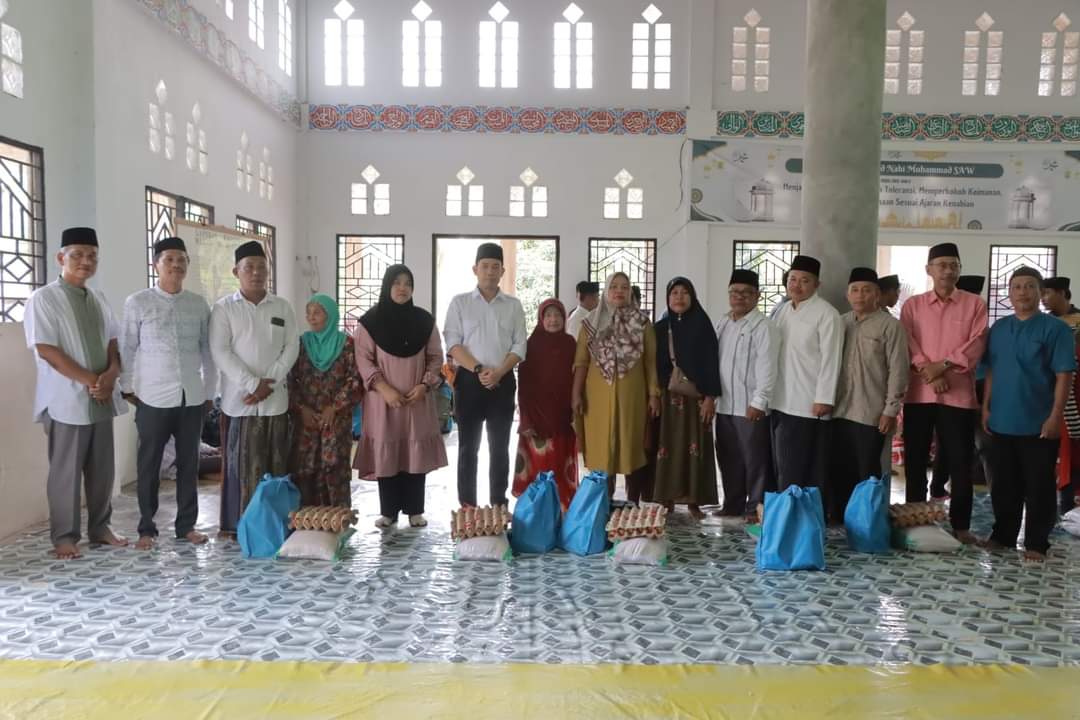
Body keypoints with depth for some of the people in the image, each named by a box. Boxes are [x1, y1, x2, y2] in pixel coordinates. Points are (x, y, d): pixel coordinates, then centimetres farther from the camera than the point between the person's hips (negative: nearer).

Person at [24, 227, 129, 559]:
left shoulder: (99, 298, 12)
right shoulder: (43, 298, -7)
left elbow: (112, 342, 12)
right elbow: (46, 350, -14)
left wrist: (110, 375, -7)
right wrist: (89, 380, -16)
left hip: (102, 398, 6)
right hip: (67, 399, -6)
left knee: (103, 468, 12)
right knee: (66, 471, 2)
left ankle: (100, 527, 24)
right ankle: (64, 536, 13)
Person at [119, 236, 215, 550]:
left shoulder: (199, 304, 6)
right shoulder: (137, 303, -1)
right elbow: (127, 349, 3)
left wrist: (210, 392, 10)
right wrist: (127, 388, 0)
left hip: (192, 397, 2)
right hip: (153, 398, -2)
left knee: (189, 463, 9)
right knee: (148, 465, 6)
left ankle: (186, 524, 21)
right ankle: (147, 528, 19)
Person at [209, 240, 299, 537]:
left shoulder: (282, 307, 9)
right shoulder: (223, 308, 1)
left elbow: (292, 347, 3)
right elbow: (220, 352, -7)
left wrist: (268, 383, -10)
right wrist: (252, 384, -16)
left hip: (275, 399, 3)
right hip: (240, 399, -2)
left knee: (276, 464, 6)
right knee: (243, 466, 0)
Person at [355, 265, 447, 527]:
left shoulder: (424, 320, 5)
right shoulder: (370, 320, -1)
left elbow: (436, 357, 7)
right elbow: (363, 359, -4)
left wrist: (424, 385, -8)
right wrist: (385, 389, -15)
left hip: (418, 399, 2)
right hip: (383, 400, -2)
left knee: (416, 453, 3)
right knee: (385, 454, 1)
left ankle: (415, 510, 12)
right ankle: (388, 511, 11)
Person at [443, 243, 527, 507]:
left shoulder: (513, 305, 8)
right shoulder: (460, 302, 4)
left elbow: (519, 346, 3)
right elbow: (453, 343, -4)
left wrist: (499, 372, -13)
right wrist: (478, 370, -16)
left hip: (503, 382, 1)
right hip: (469, 380, -1)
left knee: (499, 447, 7)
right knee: (468, 446, 3)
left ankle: (499, 505, 16)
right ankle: (467, 506, 11)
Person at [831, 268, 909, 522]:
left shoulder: (890, 325, -4)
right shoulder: (840, 323, 11)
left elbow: (898, 371, -8)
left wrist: (891, 410, -11)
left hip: (871, 414, -5)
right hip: (840, 411, 5)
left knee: (868, 473, 4)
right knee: (839, 471, 11)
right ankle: (838, 520, 22)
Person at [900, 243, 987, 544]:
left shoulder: (974, 304, 6)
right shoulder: (912, 305, 9)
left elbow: (976, 344, -4)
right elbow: (907, 343, -2)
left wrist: (944, 365, -16)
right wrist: (929, 371, -15)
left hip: (959, 395, -1)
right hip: (918, 394, 1)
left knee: (960, 464, 2)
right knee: (915, 461, 7)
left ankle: (960, 525, 14)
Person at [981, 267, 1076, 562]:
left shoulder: (1055, 329, -6)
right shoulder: (999, 328, 8)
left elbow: (1064, 376, -9)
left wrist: (1055, 416, -14)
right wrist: (986, 407, 7)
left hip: (1038, 423, -4)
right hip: (1002, 421, 4)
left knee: (1038, 486, 5)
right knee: (1004, 484, 13)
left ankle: (1036, 543, 16)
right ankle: (1003, 535, 26)